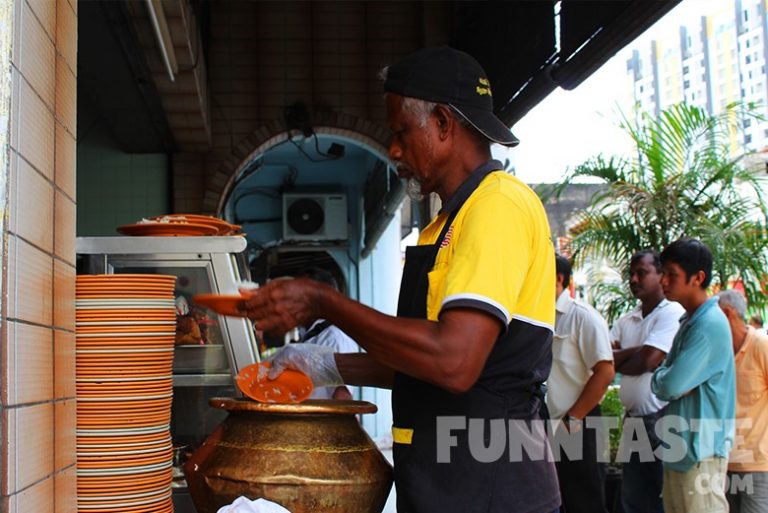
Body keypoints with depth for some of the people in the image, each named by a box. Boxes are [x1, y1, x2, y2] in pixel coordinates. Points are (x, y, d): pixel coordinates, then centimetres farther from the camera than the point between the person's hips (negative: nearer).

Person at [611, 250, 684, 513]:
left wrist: (617, 360, 0)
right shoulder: (625, 321, 14)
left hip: (662, 419, -8)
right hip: (634, 419, 8)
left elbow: (647, 361, -17)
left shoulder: (673, 313, -9)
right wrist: (633, 352, -11)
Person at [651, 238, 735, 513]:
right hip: (678, 449, 10)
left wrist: (659, 377, -2)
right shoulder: (690, 321, 15)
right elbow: (664, 382, 14)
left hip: (700, 451, -10)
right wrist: (664, 377, -6)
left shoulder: (710, 325, -17)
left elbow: (671, 385, -23)